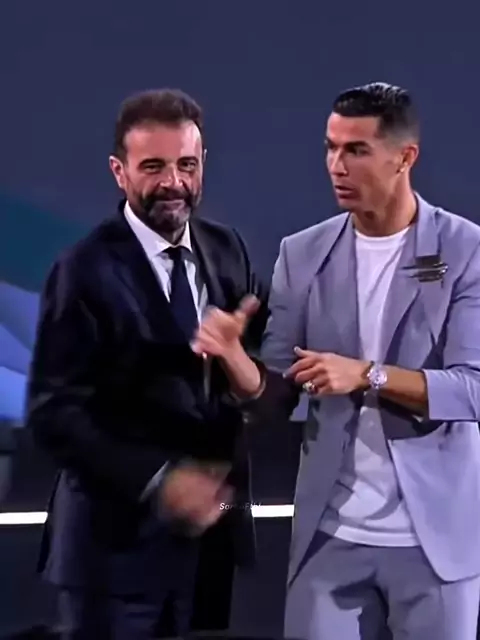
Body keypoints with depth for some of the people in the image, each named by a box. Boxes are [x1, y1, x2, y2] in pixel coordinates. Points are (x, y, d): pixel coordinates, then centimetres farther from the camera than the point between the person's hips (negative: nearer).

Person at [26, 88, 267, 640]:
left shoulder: (226, 249, 4)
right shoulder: (86, 272, -13)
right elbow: (53, 414, -15)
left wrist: (256, 332, -13)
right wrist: (158, 481, -22)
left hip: (210, 519, 5)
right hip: (118, 533, -5)